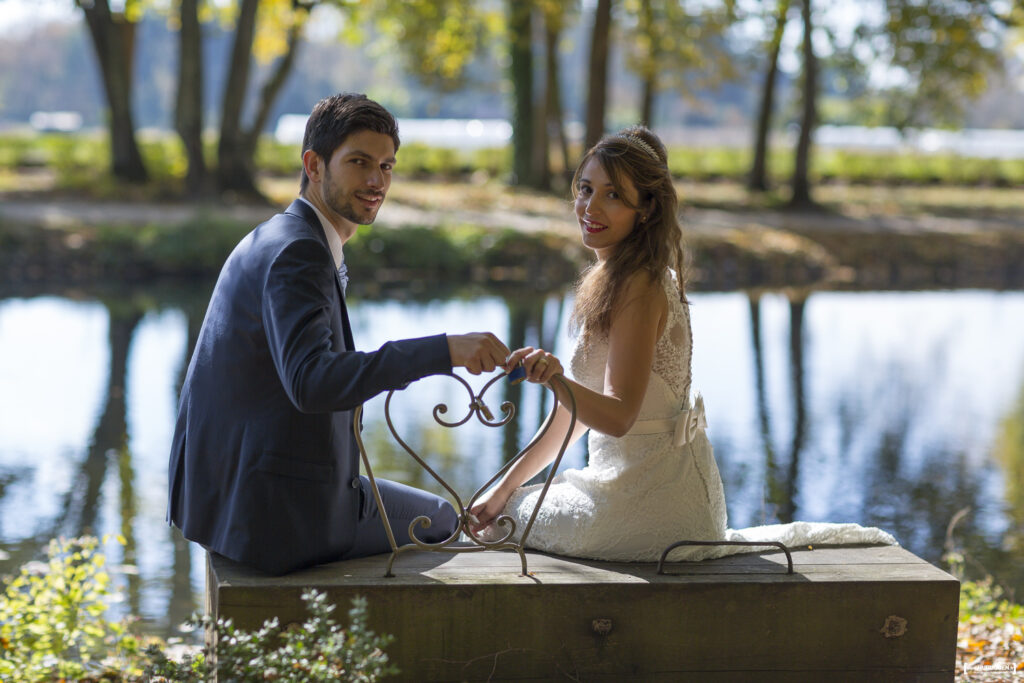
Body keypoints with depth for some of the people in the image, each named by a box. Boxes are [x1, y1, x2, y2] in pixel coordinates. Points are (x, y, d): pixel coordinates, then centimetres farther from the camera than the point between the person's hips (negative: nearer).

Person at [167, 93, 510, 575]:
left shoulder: (274, 239, 14)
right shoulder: (297, 251, -18)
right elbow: (309, 382, -34)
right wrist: (444, 351, -38)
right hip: (278, 513, -10)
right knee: (440, 522, 11)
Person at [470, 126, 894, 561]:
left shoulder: (638, 287, -20)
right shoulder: (609, 278, 9)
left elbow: (618, 415, -27)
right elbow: (583, 404, 12)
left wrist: (555, 377, -45)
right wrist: (505, 487, 10)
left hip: (654, 490, -9)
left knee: (501, 529, 1)